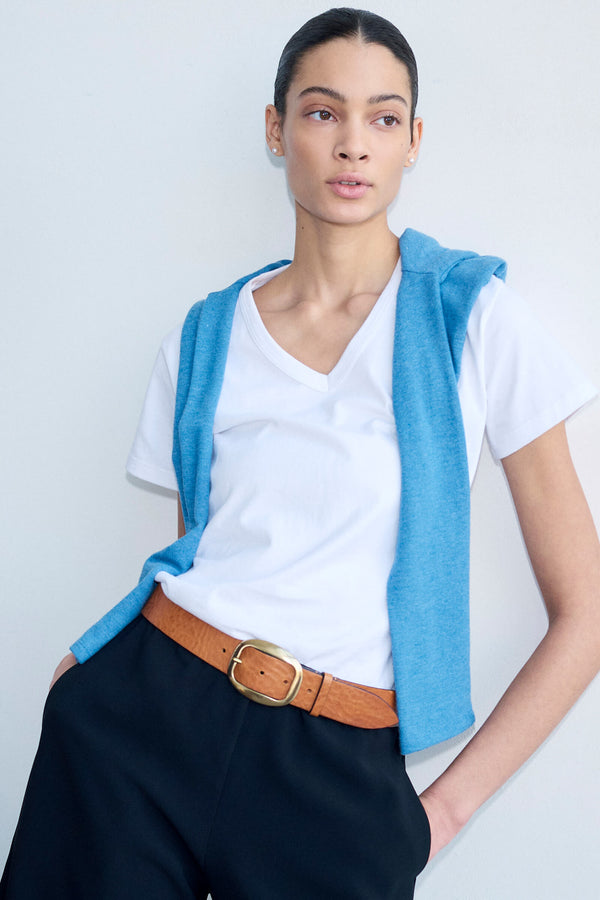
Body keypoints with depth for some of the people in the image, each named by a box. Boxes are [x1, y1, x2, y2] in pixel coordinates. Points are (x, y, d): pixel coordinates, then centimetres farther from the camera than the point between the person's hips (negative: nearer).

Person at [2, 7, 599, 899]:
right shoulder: (205, 338, 7)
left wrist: (442, 809, -3)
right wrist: (104, 667, -4)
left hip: (336, 763, -2)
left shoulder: (473, 317, -4)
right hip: (142, 719, 2)